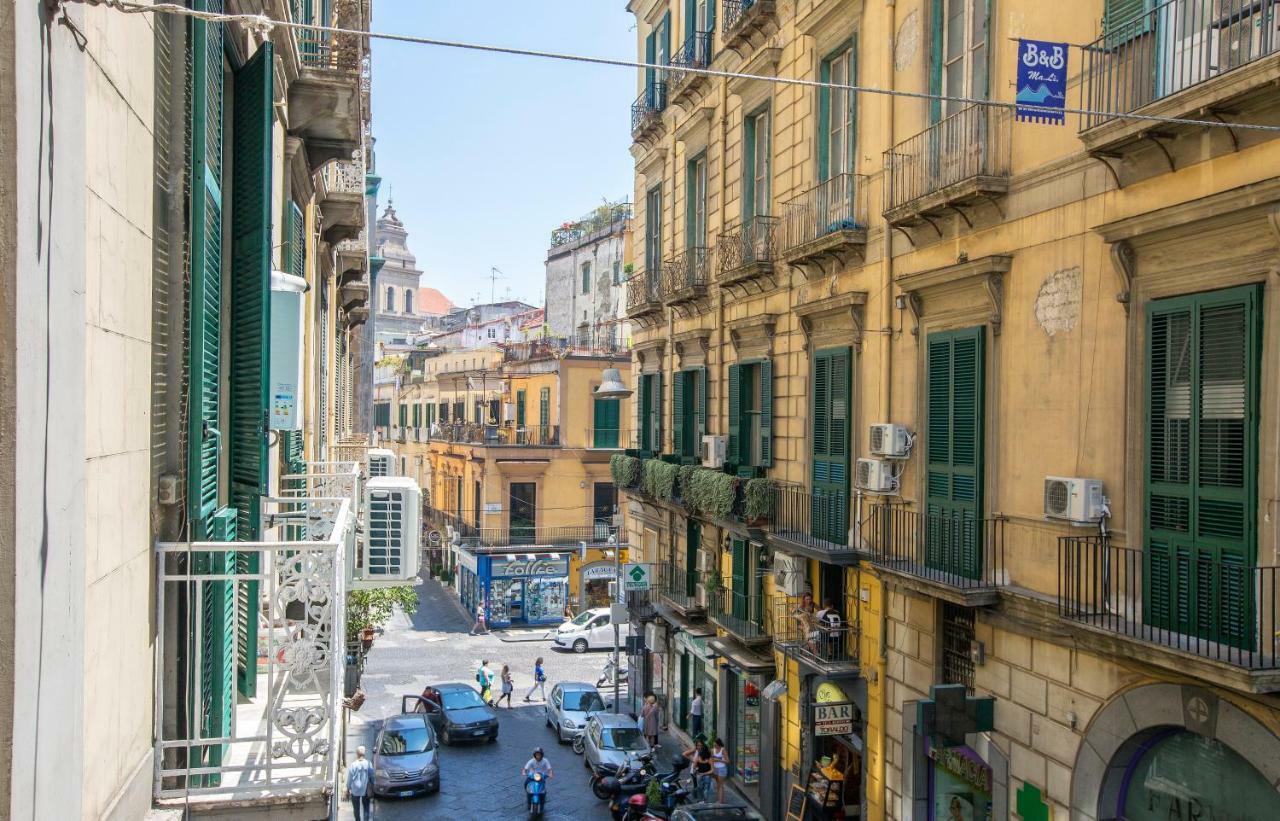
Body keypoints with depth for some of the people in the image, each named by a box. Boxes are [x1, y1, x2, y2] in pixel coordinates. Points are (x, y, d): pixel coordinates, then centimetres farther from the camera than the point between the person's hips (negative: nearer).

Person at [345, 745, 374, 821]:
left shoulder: (353, 765, -14)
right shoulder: (368, 764, -12)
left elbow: (349, 778, -6)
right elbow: (372, 776, -4)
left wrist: (348, 789, 9)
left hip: (355, 790, -1)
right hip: (366, 790, 1)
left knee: (356, 808, 16)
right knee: (366, 808, 13)